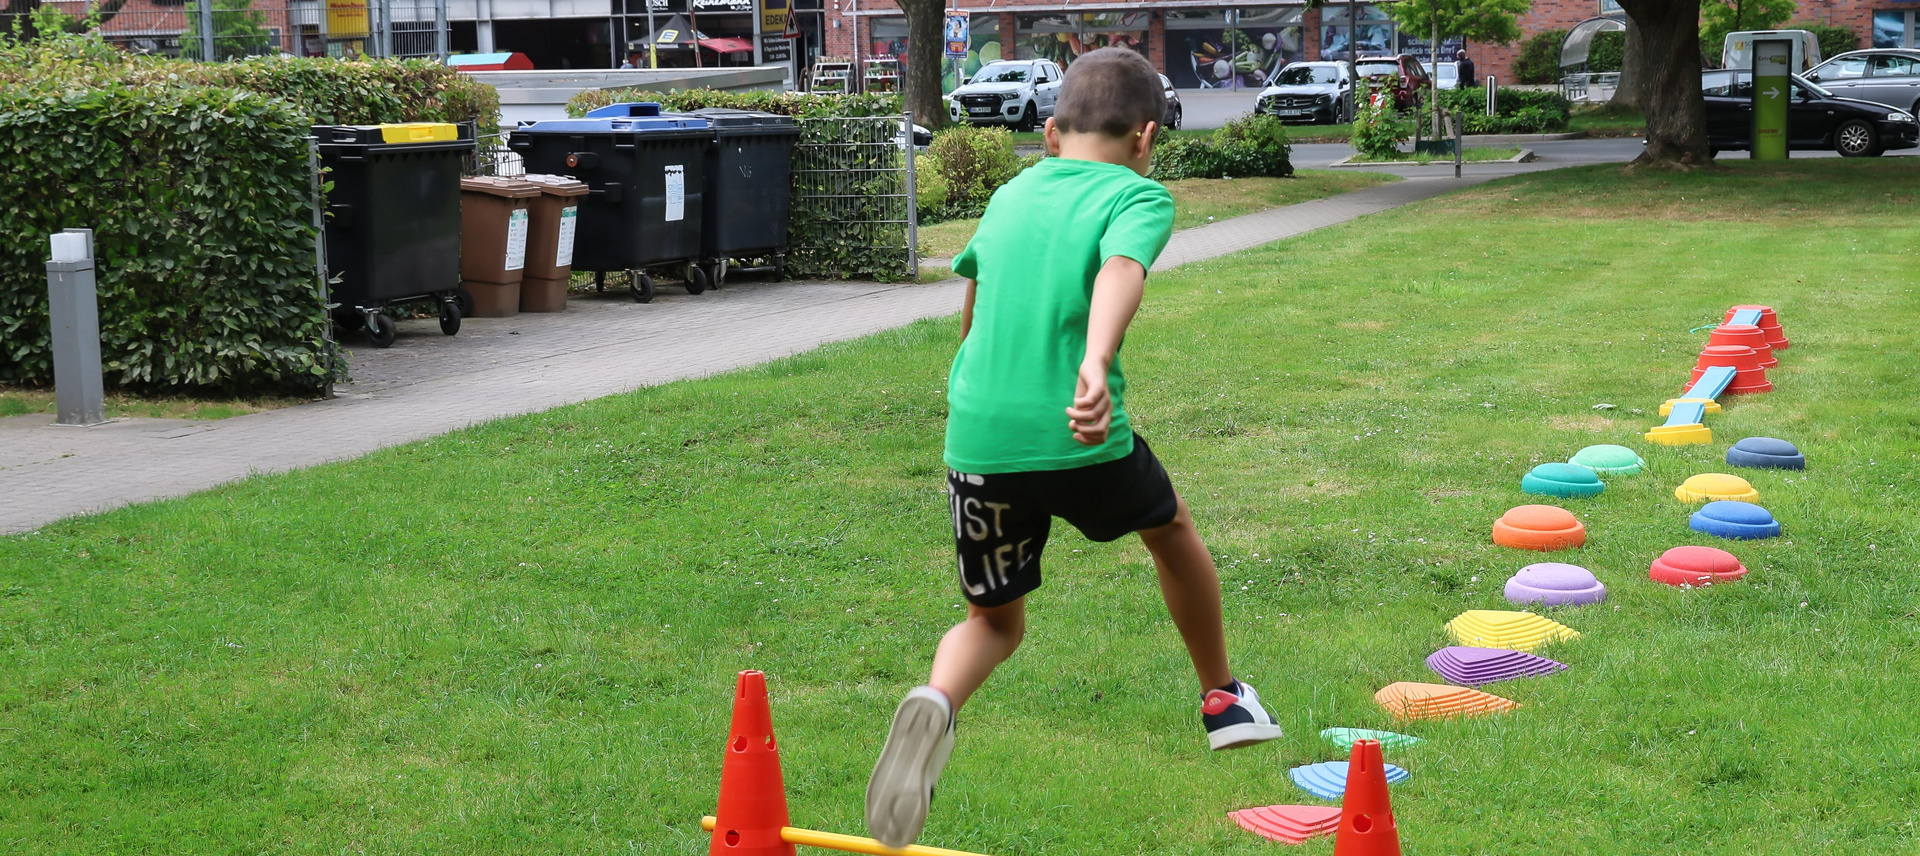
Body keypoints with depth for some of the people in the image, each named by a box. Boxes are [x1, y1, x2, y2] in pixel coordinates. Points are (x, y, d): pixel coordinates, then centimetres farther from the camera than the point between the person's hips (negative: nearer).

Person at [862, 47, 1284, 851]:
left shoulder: (1009, 194, 17)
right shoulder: (1138, 194, 0)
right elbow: (1121, 271, -22)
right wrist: (1098, 363, -39)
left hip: (977, 432, 4)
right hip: (1078, 434, -4)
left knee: (993, 619, 18)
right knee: (1171, 530, 28)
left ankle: (936, 703, -16)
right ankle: (1222, 699, 44)